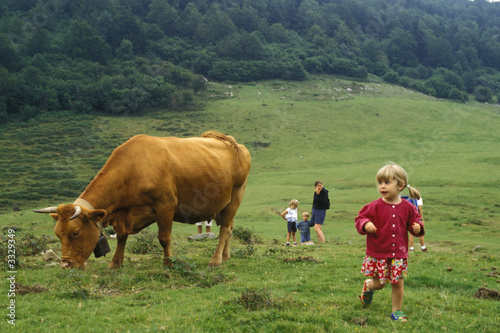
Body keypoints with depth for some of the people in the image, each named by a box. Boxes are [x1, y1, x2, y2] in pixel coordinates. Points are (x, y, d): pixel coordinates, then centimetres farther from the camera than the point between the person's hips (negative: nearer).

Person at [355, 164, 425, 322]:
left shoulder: (407, 207, -1)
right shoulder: (375, 206, -8)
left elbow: (415, 220, 11)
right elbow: (360, 218, -4)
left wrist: (417, 227, -11)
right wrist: (365, 224, -25)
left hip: (399, 253, 2)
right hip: (377, 252, -1)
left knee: (398, 283, 2)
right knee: (379, 283, 7)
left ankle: (397, 311, 20)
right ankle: (368, 286, 42)